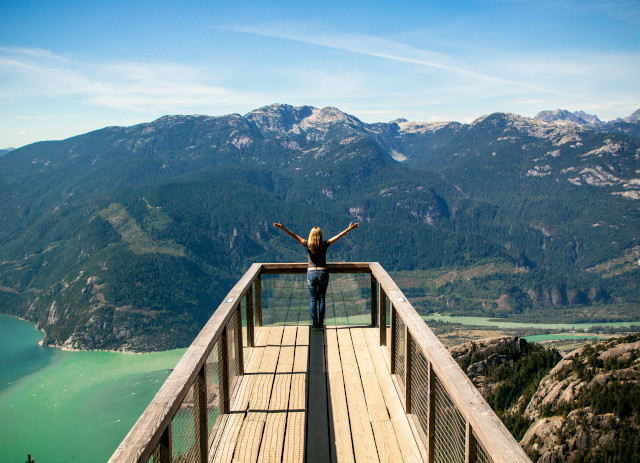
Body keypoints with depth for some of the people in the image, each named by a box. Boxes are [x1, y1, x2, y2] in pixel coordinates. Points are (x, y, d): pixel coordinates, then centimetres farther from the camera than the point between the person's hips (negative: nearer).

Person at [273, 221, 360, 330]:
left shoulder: (308, 245, -8)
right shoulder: (324, 245, -8)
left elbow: (294, 236, -9)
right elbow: (338, 236, -5)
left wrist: (283, 228, -7)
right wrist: (349, 228, 0)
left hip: (311, 273, 0)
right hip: (323, 273, 0)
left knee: (312, 299, 7)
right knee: (321, 299, 8)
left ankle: (315, 324, 6)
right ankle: (321, 324, 10)